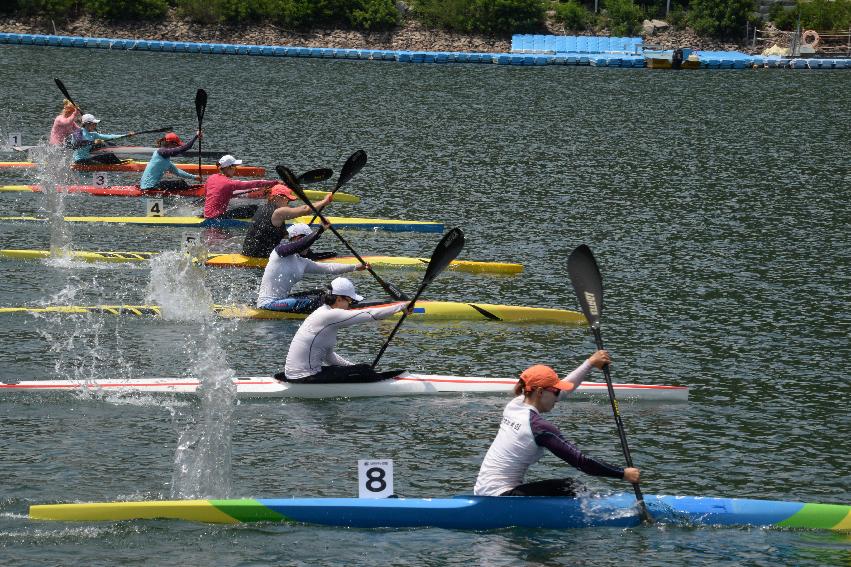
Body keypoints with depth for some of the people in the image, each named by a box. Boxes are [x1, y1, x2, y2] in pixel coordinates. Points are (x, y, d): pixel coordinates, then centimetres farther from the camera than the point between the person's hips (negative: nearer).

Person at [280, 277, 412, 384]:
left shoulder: (323, 313, 14)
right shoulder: (331, 315, -16)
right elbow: (371, 314, -15)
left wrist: (354, 367, 16)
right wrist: (402, 306, -8)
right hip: (306, 378, -10)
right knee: (365, 372, -3)